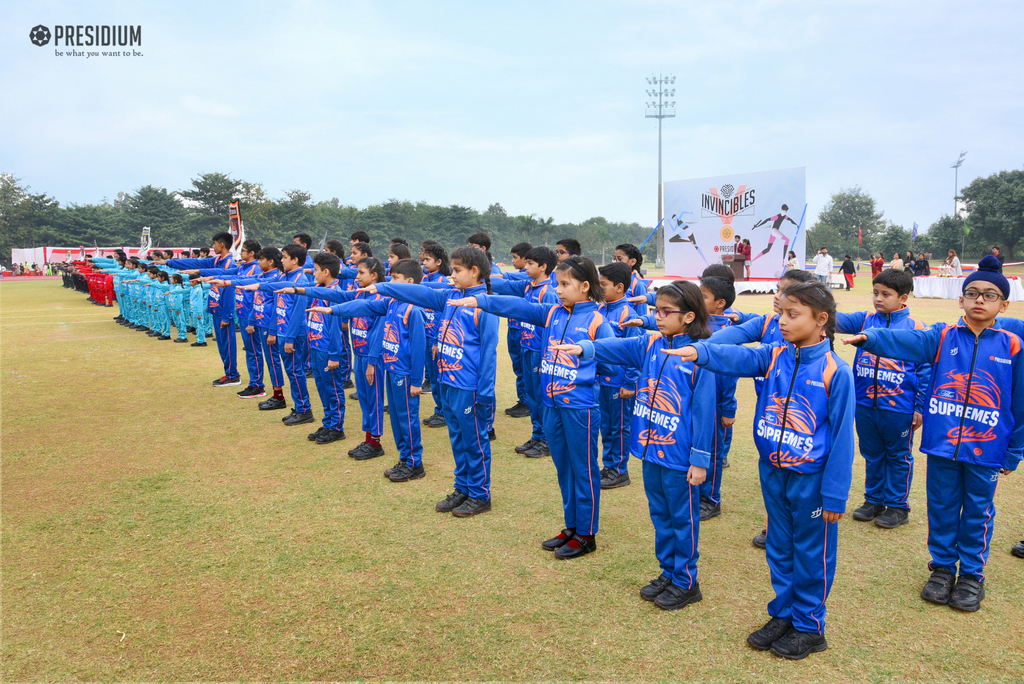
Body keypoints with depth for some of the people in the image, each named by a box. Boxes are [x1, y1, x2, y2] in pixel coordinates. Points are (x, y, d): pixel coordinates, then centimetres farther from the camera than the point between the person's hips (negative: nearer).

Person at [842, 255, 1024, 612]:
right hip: (942, 444, 1)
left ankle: (972, 573, 30)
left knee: (977, 511, 12)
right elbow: (905, 341, -19)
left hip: (986, 450, -1)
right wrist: (868, 338, -38)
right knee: (942, 507, 13)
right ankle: (942, 566, 31)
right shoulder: (942, 338, -1)